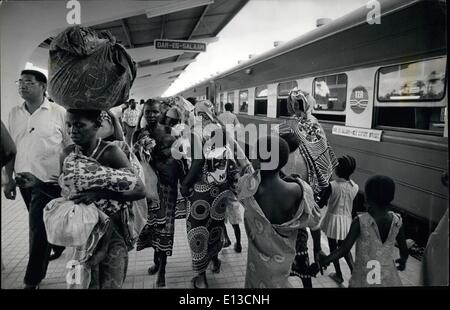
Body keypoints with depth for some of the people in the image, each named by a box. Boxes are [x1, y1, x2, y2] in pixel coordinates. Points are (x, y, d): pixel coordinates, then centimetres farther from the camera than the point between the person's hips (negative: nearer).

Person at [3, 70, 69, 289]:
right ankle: (58, 246, 47)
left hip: (48, 181, -5)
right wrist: (9, 180, 8)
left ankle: (32, 281, 13)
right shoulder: (14, 114, 6)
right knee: (44, 225, 20)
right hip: (23, 181, 5)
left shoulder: (59, 113, -9)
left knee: (38, 230, -2)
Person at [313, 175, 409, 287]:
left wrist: (321, 263, -10)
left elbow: (344, 250, -20)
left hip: (363, 280, -3)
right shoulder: (397, 221, -10)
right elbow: (404, 252, 1)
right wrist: (403, 260, 24)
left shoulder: (360, 221, -21)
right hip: (389, 280, 3)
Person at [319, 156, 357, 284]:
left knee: (333, 247, 14)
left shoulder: (332, 185, -20)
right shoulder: (355, 187, -7)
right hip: (347, 220, 4)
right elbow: (355, 207, 4)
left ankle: (339, 275, 24)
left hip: (333, 218, -4)